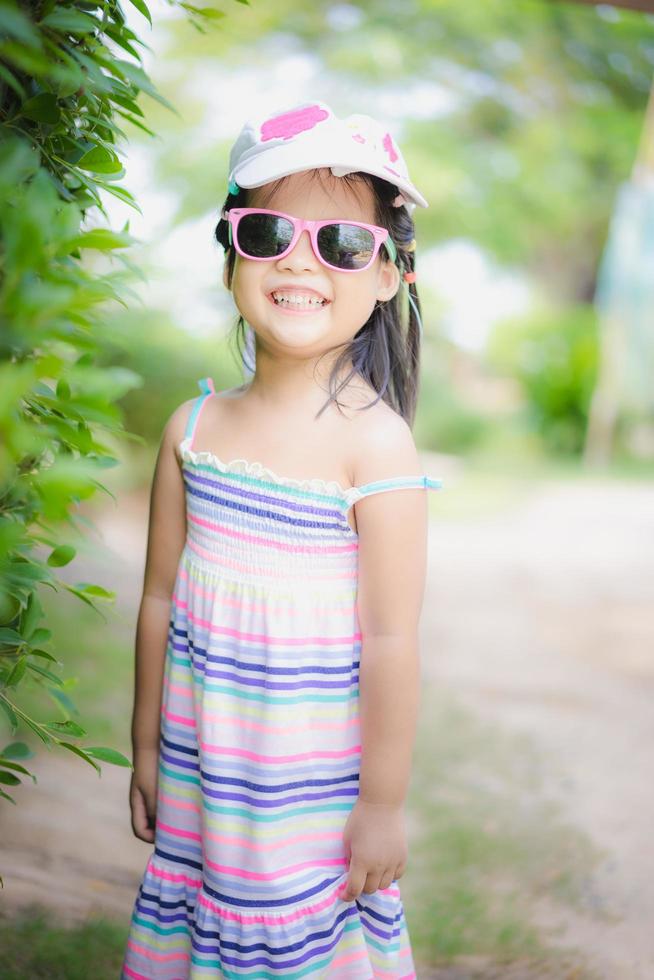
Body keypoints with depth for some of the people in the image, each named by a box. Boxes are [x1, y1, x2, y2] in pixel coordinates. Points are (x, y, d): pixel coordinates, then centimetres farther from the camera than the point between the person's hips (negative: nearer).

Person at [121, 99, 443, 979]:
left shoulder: (376, 443, -16)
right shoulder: (193, 428, -1)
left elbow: (391, 640, -14)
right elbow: (161, 600, 7)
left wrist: (384, 804, -10)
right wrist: (147, 750, 13)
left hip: (316, 777, -4)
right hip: (198, 769, 4)